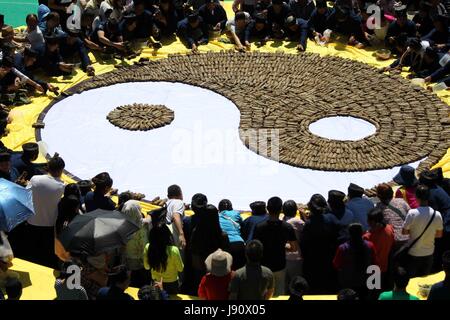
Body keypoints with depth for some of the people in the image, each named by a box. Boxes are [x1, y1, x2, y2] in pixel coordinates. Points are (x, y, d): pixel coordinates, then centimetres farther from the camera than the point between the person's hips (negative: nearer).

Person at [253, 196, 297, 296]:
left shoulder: (259, 228, -17)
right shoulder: (287, 227, -12)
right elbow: (295, 248, -5)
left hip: (264, 267, -1)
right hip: (280, 266, 1)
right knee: (280, 294, 16)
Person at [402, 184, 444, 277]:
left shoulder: (412, 213, -21)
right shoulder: (437, 215, -12)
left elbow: (404, 232, -13)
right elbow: (439, 234, 0)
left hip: (413, 253, -3)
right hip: (429, 253, 3)